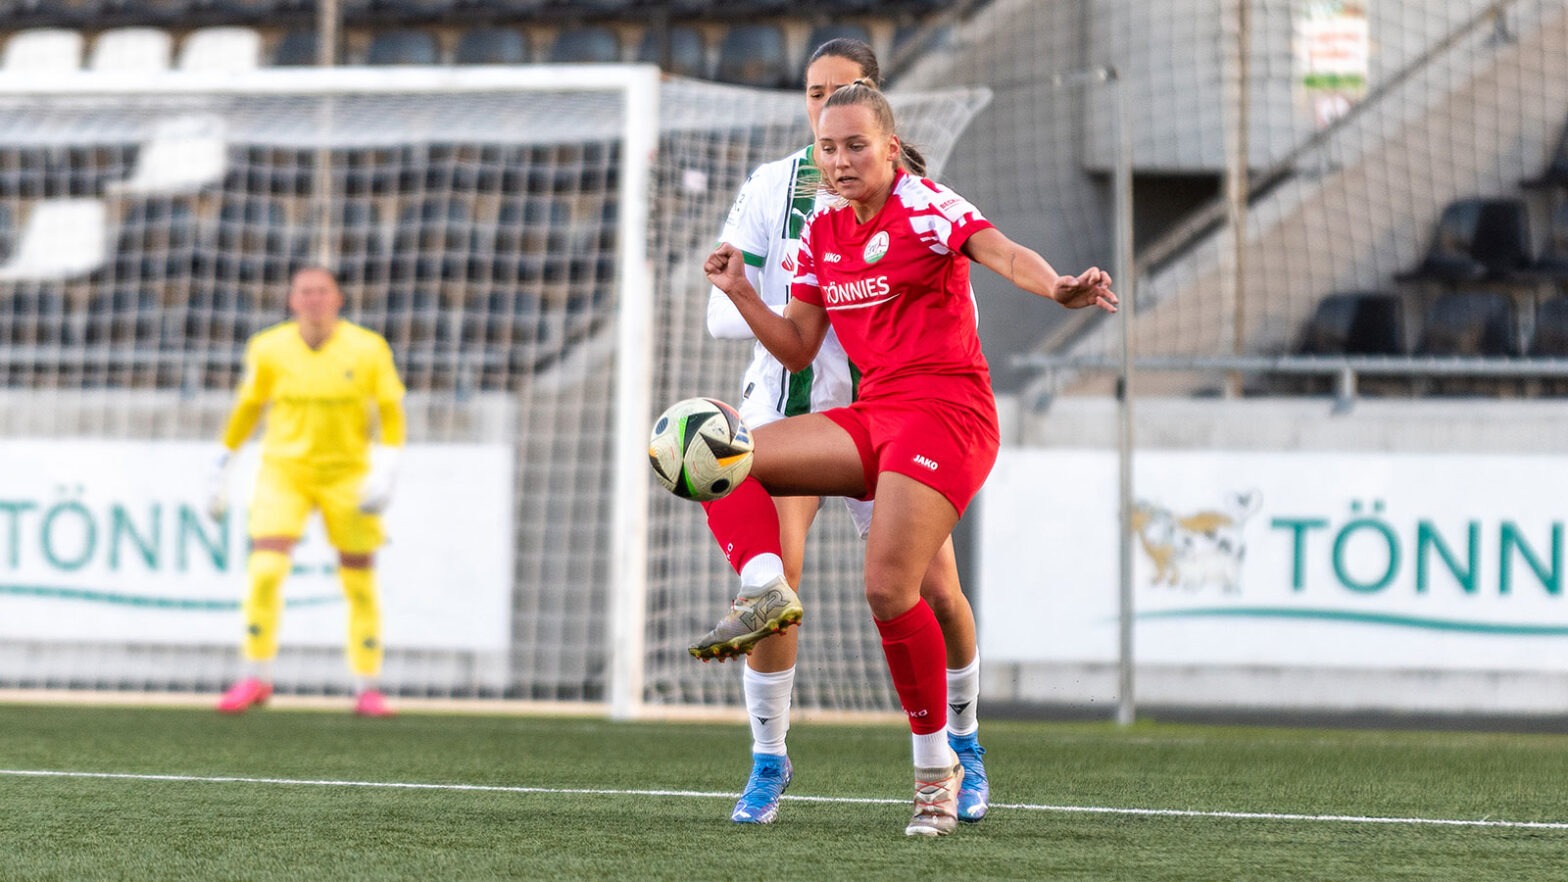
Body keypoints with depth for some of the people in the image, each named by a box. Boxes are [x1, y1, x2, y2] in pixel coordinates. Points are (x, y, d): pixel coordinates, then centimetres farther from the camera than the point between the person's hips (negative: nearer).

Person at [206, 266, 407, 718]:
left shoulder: (368, 349, -6)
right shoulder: (268, 349, -3)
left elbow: (391, 413, -1)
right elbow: (247, 407, 10)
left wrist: (385, 472, -13)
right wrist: (222, 467, 13)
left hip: (347, 473, 0)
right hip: (283, 472, 0)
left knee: (360, 582, 2)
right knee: (265, 571, -15)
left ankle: (367, 688, 15)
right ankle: (256, 678, -2)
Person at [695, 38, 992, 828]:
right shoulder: (772, 186, -1)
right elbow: (724, 312, -5)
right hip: (788, 412, -1)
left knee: (937, 594, -5)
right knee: (771, 578, -20)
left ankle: (962, 743, 22)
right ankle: (768, 757, -1)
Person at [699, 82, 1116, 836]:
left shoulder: (926, 207, -8)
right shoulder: (822, 232, 13)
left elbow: (1000, 252, -27)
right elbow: (798, 349, 17)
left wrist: (1057, 287, -47)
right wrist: (739, 293, 1)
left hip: (946, 413, -8)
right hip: (872, 418, 8)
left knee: (889, 590, -18)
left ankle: (936, 766, -4)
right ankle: (765, 588, -23)